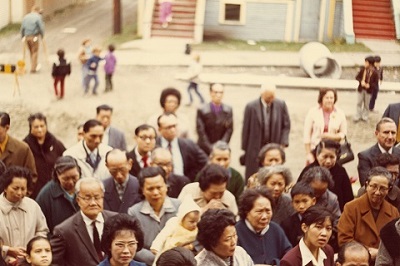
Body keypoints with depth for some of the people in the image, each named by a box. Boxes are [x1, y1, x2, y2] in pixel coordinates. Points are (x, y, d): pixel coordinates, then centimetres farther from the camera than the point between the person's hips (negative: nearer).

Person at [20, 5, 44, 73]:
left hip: (26, 37, 6)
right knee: (35, 52, 4)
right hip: (34, 37, -6)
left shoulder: (25, 17, 8)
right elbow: (41, 28, -11)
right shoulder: (38, 17, -9)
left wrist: (23, 37, 16)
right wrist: (42, 35, 4)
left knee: (31, 52, 20)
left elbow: (22, 28, 8)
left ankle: (35, 65, 33)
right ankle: (33, 68, 3)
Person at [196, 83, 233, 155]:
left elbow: (229, 130, 1)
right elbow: (201, 132, -8)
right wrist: (211, 149, -14)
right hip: (205, 150, -2)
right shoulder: (202, 110, -5)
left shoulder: (228, 110, 3)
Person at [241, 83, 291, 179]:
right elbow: (246, 129, -2)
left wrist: (283, 143, -5)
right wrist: (244, 149, 1)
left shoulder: (281, 105, -3)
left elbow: (286, 125, 6)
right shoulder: (251, 106, -9)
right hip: (255, 150, -1)